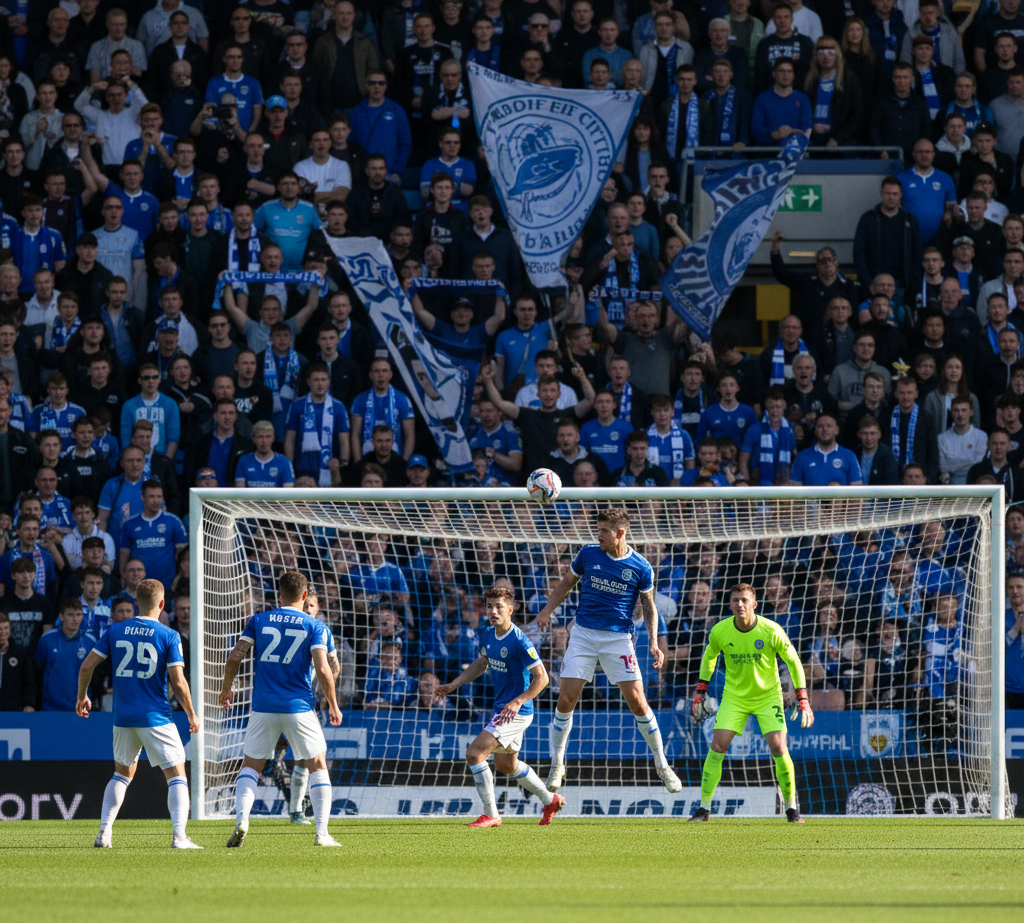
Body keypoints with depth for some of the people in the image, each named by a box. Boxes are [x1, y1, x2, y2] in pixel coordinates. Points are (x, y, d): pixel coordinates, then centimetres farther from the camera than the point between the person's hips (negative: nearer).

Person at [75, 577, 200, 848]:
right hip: (156, 718, -4)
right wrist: (192, 715, 2)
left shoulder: (115, 631, 4)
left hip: (123, 716, 4)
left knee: (123, 773, 21)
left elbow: (87, 666, 3)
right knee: (176, 775, 2)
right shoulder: (169, 636, -7)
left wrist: (82, 697, 20)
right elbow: (178, 683, -11)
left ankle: (104, 833, 12)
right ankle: (179, 836, -13)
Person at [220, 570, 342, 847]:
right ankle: (322, 833, 0)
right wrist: (333, 705, 2)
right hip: (300, 708, -2)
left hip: (263, 707, 2)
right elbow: (323, 669, -9)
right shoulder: (315, 627, 0)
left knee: (250, 765, 13)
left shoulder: (258, 621, 5)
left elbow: (235, 656, -1)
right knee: (317, 767, 8)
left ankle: (241, 821, -9)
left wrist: (226, 689, 14)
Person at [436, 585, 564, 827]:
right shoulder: (489, 635, 3)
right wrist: (454, 685, 14)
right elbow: (481, 664, 23)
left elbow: (541, 677, -22)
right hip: (501, 707, 10)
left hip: (516, 713, -10)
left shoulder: (520, 642, -22)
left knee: (474, 753, -18)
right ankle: (550, 800, 42)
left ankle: (491, 815, -9)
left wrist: (517, 702, -30)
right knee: (506, 765, 25)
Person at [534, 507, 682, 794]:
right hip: (583, 634, 2)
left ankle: (662, 765, 7)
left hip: (618, 638, -2)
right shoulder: (588, 553, 0)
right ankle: (557, 764, 10)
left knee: (637, 701, -7)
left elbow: (649, 607, 6)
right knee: (566, 699, -6)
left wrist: (654, 643, -6)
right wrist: (547, 609, 0)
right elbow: (566, 583, 14)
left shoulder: (640, 567, -4)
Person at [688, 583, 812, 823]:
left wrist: (803, 699, -8)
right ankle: (704, 808, -3)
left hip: (768, 695, -2)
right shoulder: (720, 631, -12)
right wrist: (700, 693, 7)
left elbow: (794, 662, -6)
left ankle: (792, 808, 3)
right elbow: (709, 657, 10)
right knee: (718, 746, -12)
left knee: (778, 747, -14)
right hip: (734, 696, 2)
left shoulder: (771, 631, -18)